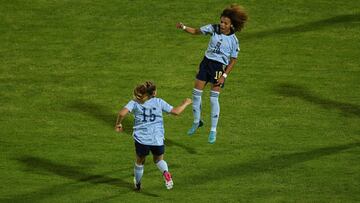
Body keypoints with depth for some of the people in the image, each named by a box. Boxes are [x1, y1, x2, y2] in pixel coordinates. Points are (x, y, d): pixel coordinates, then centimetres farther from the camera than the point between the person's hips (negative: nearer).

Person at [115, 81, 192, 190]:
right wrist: (185, 103, 27)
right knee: (159, 160, 23)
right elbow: (176, 111, 9)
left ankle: (137, 184, 40)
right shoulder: (159, 102, 2)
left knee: (140, 162, 24)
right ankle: (166, 173, -9)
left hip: (141, 139, 0)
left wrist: (118, 124, 3)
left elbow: (122, 113, -15)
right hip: (157, 140, 0)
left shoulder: (135, 103, 0)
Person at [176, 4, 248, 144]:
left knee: (214, 98, -8)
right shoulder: (214, 29, -5)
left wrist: (224, 76, -13)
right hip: (207, 62, 4)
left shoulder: (233, 40, -11)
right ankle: (197, 122, 28)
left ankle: (213, 131, 5)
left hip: (220, 67, -4)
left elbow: (233, 61, -6)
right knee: (196, 93, 5)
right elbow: (196, 31, 2)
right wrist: (183, 27, -16)